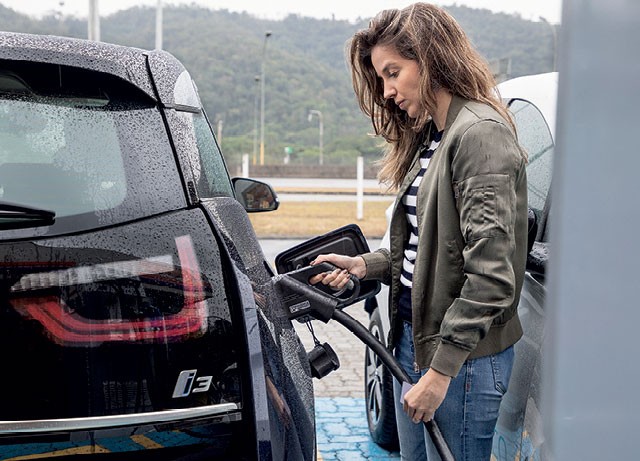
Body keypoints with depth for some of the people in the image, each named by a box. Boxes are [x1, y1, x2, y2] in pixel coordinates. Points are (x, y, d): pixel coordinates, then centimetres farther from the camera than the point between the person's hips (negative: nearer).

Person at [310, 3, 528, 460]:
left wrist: (441, 370, -21)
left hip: (464, 353, -9)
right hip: (412, 336, 9)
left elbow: (491, 275, -22)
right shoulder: (428, 137, 12)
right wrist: (365, 264, 2)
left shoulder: (481, 133, -17)